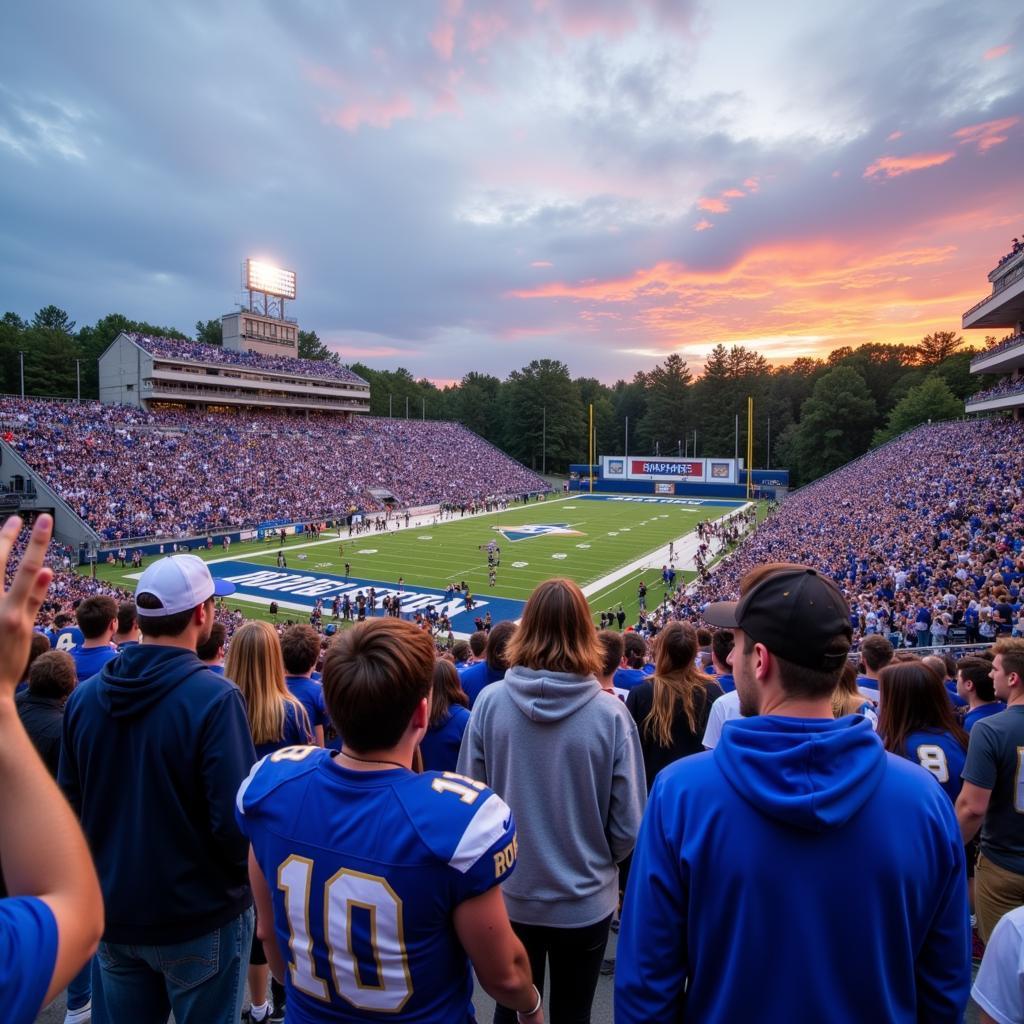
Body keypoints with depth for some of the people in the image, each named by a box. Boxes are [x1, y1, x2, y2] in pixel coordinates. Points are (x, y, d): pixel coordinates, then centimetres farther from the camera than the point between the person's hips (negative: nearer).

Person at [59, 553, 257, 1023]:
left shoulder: (83, 696, -6)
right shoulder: (215, 697, -25)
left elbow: (70, 803, 4)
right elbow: (235, 819, -24)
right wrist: (243, 878, -4)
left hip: (113, 912, 5)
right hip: (200, 915, -5)